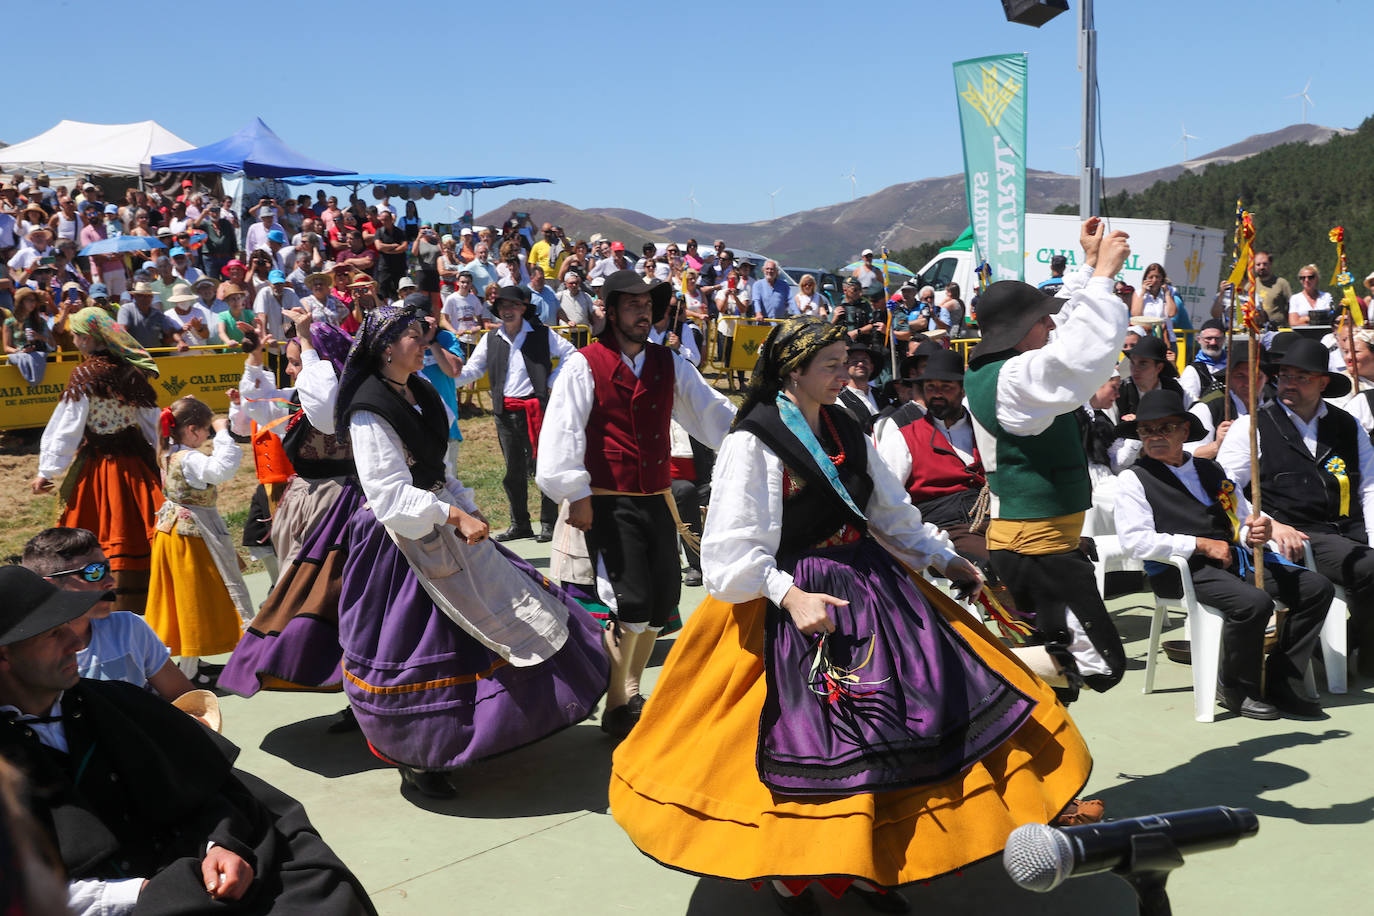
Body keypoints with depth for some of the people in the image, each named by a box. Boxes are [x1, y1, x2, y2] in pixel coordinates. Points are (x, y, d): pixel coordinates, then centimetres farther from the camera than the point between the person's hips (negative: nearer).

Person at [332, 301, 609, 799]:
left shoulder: (421, 394, 8)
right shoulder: (369, 412, -18)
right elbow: (389, 492, -24)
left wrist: (466, 510, 4)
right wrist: (454, 515, -28)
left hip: (444, 528, 9)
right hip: (402, 538, -9)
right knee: (412, 642, 1)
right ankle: (413, 758, 19)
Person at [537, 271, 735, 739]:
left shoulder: (669, 364, 10)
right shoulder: (585, 364, -6)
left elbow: (712, 411, 10)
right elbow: (562, 432, -11)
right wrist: (576, 495, -15)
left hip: (657, 501, 6)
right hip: (609, 504, -6)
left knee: (663, 600, 12)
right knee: (630, 604, -11)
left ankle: (631, 692, 34)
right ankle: (616, 709, 8)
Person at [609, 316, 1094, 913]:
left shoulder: (847, 433, 9)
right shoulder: (754, 441, -12)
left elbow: (892, 514, 19)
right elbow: (735, 547, -17)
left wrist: (947, 560, 14)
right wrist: (789, 595, -29)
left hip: (870, 588, 7)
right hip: (797, 598, -7)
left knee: (881, 731, 5)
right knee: (808, 741, -2)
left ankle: (866, 864, 21)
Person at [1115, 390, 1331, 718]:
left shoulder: (1211, 470, 23)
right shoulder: (1134, 479, 3)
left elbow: (1243, 517, 23)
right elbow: (1136, 541, -10)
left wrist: (1256, 531, -3)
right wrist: (1201, 545, -12)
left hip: (1232, 558, 7)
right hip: (1181, 570, -7)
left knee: (1317, 588, -9)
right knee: (1254, 602, -32)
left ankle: (1278, 684, -2)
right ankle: (1236, 690, -8)